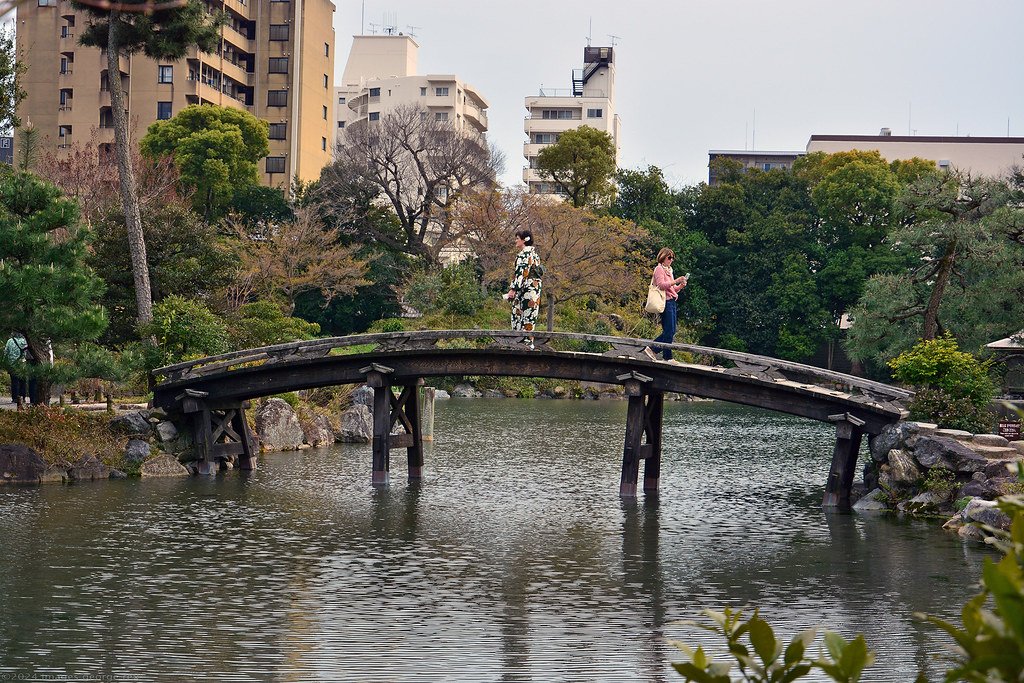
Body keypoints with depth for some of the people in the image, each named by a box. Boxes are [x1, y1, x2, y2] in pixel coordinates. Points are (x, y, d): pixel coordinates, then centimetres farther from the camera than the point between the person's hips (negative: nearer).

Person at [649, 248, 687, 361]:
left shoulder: (669, 270, 23)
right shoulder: (659, 269, -3)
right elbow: (661, 285, -16)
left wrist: (681, 286, 5)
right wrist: (675, 281, -19)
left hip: (672, 302, 9)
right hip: (665, 302, -9)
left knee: (671, 331, 7)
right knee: (669, 331, -11)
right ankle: (668, 357, -7)